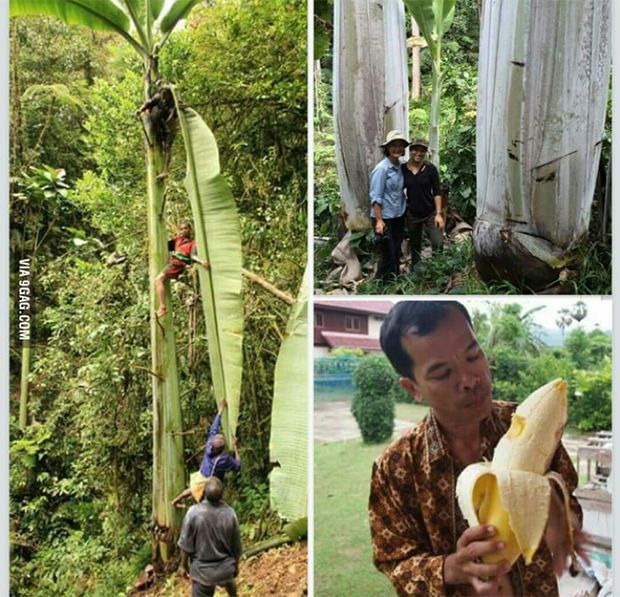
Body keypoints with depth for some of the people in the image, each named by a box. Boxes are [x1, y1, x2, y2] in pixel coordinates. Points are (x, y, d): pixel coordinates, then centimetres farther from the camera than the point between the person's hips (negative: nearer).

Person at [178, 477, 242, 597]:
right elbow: (236, 545, -3)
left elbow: (186, 543, -12)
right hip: (225, 567, 3)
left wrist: (183, 564, 5)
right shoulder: (230, 513, -16)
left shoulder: (194, 512, -23)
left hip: (202, 569, -3)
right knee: (229, 582, 34)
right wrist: (236, 565, 14)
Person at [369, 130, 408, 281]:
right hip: (385, 217, -6)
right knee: (388, 255, -2)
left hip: (399, 216, 7)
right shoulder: (382, 168, -15)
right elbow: (375, 197, -16)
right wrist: (379, 220, -20)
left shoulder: (401, 166, 5)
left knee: (397, 253, 13)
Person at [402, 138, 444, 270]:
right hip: (412, 215, 1)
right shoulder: (403, 169, -3)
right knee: (415, 248, 13)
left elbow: (437, 192, -5)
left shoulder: (430, 168, -6)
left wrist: (439, 213, -12)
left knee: (438, 244, -11)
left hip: (430, 214, -1)